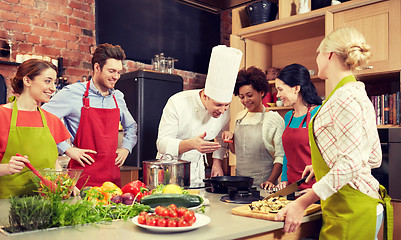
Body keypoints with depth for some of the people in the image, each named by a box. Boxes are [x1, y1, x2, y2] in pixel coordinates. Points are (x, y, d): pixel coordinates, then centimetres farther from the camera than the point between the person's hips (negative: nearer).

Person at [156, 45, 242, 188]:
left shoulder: (224, 109, -10)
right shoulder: (177, 103, -24)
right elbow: (162, 143, -27)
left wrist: (217, 161, 2)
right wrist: (191, 144, -42)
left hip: (197, 169, 4)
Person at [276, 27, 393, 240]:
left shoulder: (346, 97, -17)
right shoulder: (356, 93, 13)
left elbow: (350, 163, -23)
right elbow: (374, 158, 16)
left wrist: (303, 202, -23)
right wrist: (322, 168, 20)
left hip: (352, 210, -9)